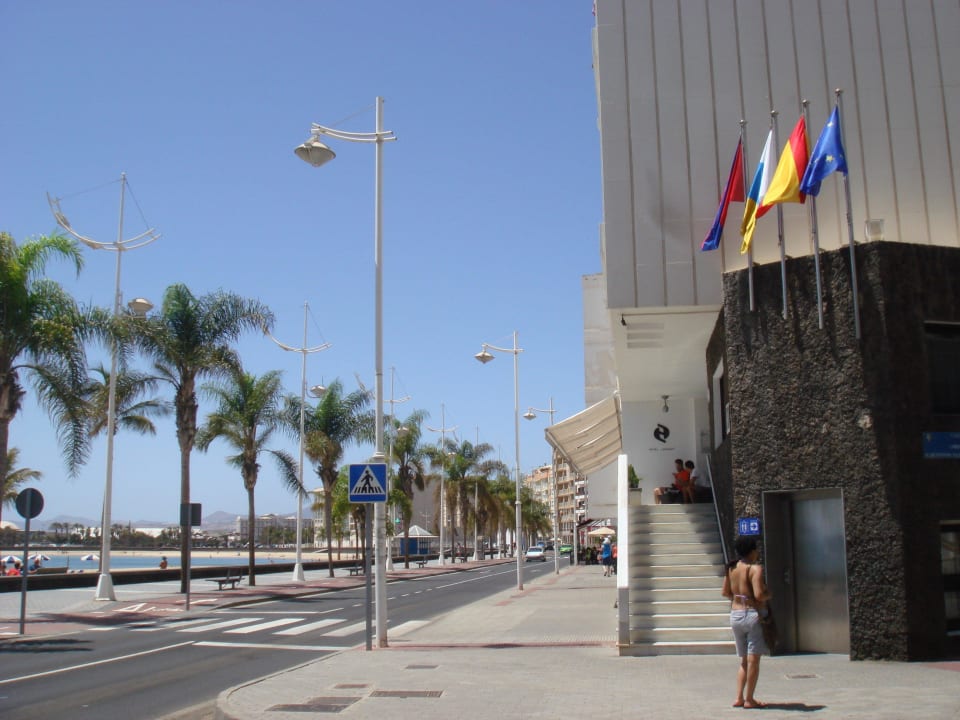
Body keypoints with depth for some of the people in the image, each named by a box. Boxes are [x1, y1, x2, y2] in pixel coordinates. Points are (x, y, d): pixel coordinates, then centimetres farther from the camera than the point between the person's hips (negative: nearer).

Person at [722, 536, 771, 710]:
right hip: (753, 614, -7)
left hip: (735, 615, 7)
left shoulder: (732, 568, 8)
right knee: (753, 659, 1)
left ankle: (739, 697, 11)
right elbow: (759, 594, -22)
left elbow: (725, 592, 12)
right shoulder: (755, 568, -14)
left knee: (744, 660, 15)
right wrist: (769, 594, -3)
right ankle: (749, 699, 4)